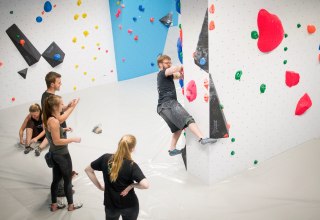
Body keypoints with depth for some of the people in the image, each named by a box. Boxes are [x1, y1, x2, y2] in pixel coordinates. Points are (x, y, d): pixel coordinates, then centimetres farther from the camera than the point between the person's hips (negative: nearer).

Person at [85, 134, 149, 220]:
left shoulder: (105, 158, -13)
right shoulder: (131, 165, -22)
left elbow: (88, 170, 0)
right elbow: (145, 185, -33)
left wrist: (99, 186, 3)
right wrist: (131, 185, -16)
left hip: (110, 204, 3)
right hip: (129, 206, -2)